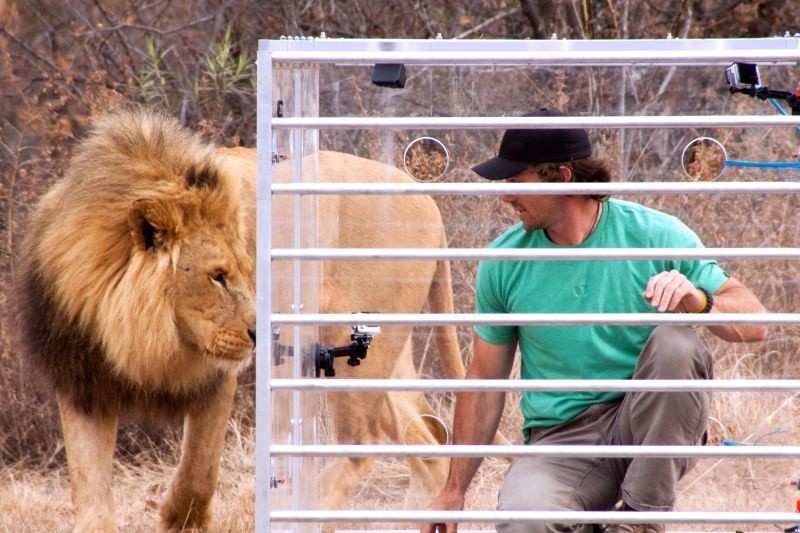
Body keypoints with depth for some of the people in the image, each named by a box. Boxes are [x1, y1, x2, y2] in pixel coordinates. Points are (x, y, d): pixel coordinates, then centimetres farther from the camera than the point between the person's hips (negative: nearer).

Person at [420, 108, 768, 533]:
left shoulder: (654, 234, -4)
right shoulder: (503, 261, 2)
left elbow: (754, 323, -6)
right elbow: (484, 381, 9)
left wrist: (700, 301, -28)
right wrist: (454, 491, 8)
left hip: (647, 426, 1)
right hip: (560, 441, -1)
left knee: (675, 344, -30)